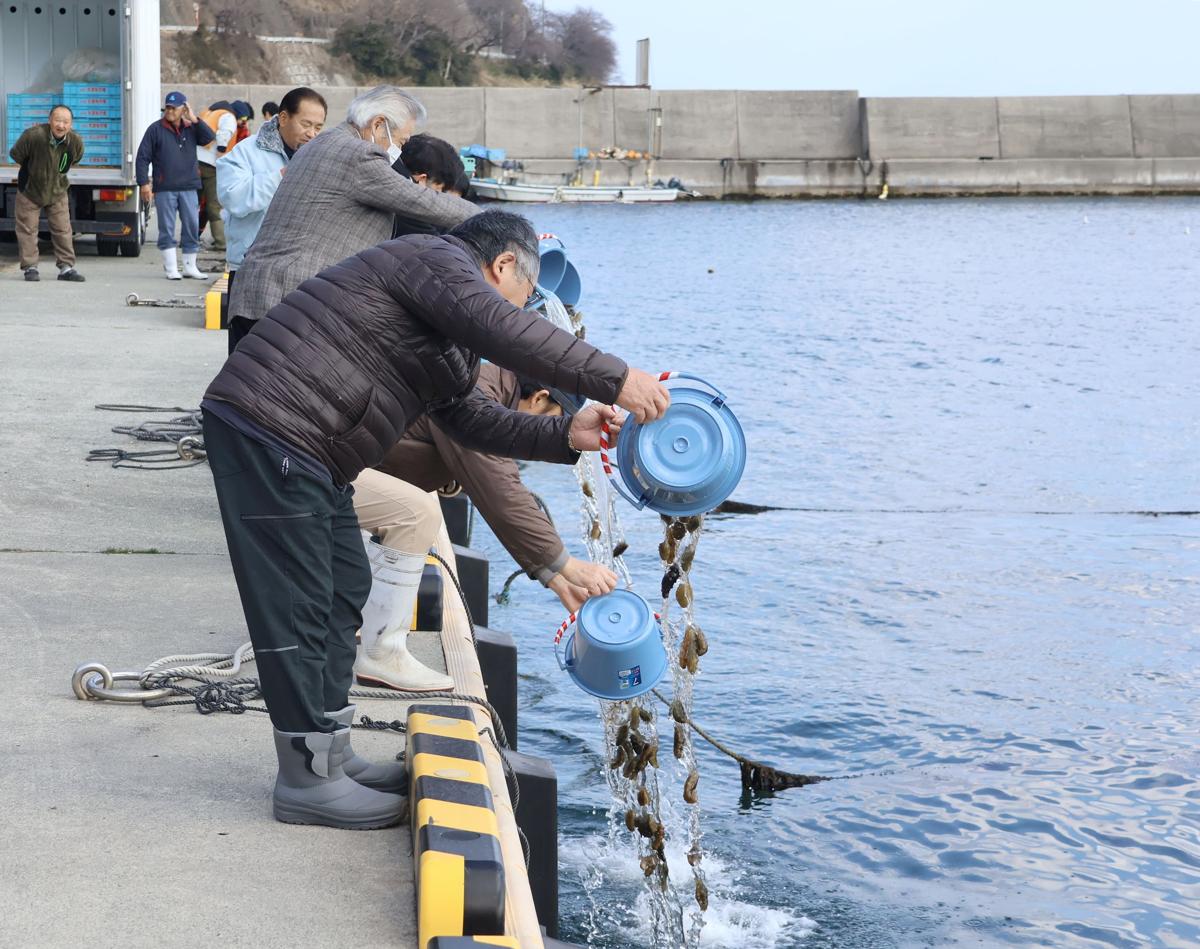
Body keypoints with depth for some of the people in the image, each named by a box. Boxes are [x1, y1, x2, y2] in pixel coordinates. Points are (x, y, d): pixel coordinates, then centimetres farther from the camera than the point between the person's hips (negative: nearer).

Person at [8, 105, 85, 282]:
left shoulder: (75, 142, -17)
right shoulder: (33, 135, -29)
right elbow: (15, 154, -10)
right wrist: (32, 169, 3)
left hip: (57, 192, 2)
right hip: (29, 190, -2)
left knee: (63, 230, 2)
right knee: (28, 229, 1)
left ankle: (66, 267, 10)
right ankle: (30, 267, 10)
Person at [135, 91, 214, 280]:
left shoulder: (191, 128, 9)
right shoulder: (156, 129, 2)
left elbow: (210, 138, -6)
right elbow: (143, 157, 0)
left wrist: (195, 120, -8)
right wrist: (144, 183, -8)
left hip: (188, 188, 2)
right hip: (164, 189, -2)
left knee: (192, 227, 5)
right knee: (167, 229, 0)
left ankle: (190, 267, 15)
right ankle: (171, 268, 5)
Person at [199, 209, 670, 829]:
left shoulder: (450, 340, 25)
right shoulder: (438, 261, -8)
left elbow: (472, 419, 23)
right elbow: (504, 331, -25)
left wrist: (565, 436, 11)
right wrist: (612, 379, -26)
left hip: (305, 452, 11)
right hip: (268, 430, -11)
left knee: (344, 587, 16)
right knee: (297, 603, -6)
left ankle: (329, 754, 25)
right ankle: (306, 780, 1)